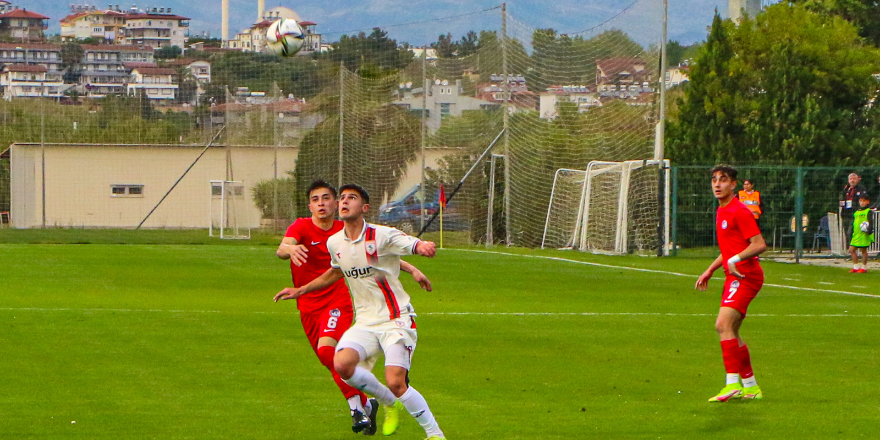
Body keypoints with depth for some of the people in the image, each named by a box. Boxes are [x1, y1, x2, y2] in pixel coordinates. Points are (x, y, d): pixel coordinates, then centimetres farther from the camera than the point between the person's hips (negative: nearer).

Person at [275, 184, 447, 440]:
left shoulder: (382, 236, -12)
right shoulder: (334, 243, 6)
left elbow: (415, 245, -22)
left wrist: (423, 247, -46)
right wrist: (300, 291, 27)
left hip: (396, 320, -6)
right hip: (366, 322, 6)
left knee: (396, 383, -19)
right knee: (342, 364, -20)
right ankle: (390, 403, 7)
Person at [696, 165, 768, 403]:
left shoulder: (740, 212, -12)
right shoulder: (721, 212, 18)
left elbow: (759, 245, -18)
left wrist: (735, 260, -27)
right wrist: (709, 271, 24)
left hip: (745, 276, -10)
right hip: (734, 277, 10)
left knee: (724, 324, -20)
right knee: (728, 330, 11)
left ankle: (733, 383, -23)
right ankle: (751, 386, 19)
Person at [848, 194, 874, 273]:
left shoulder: (869, 212, -3)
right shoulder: (856, 212, 19)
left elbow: (871, 222, -12)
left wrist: (870, 230, -27)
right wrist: (852, 233, 22)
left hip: (864, 234, -7)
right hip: (856, 234, 7)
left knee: (863, 250, -1)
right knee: (852, 249, 4)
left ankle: (864, 267, 9)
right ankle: (856, 267, 13)